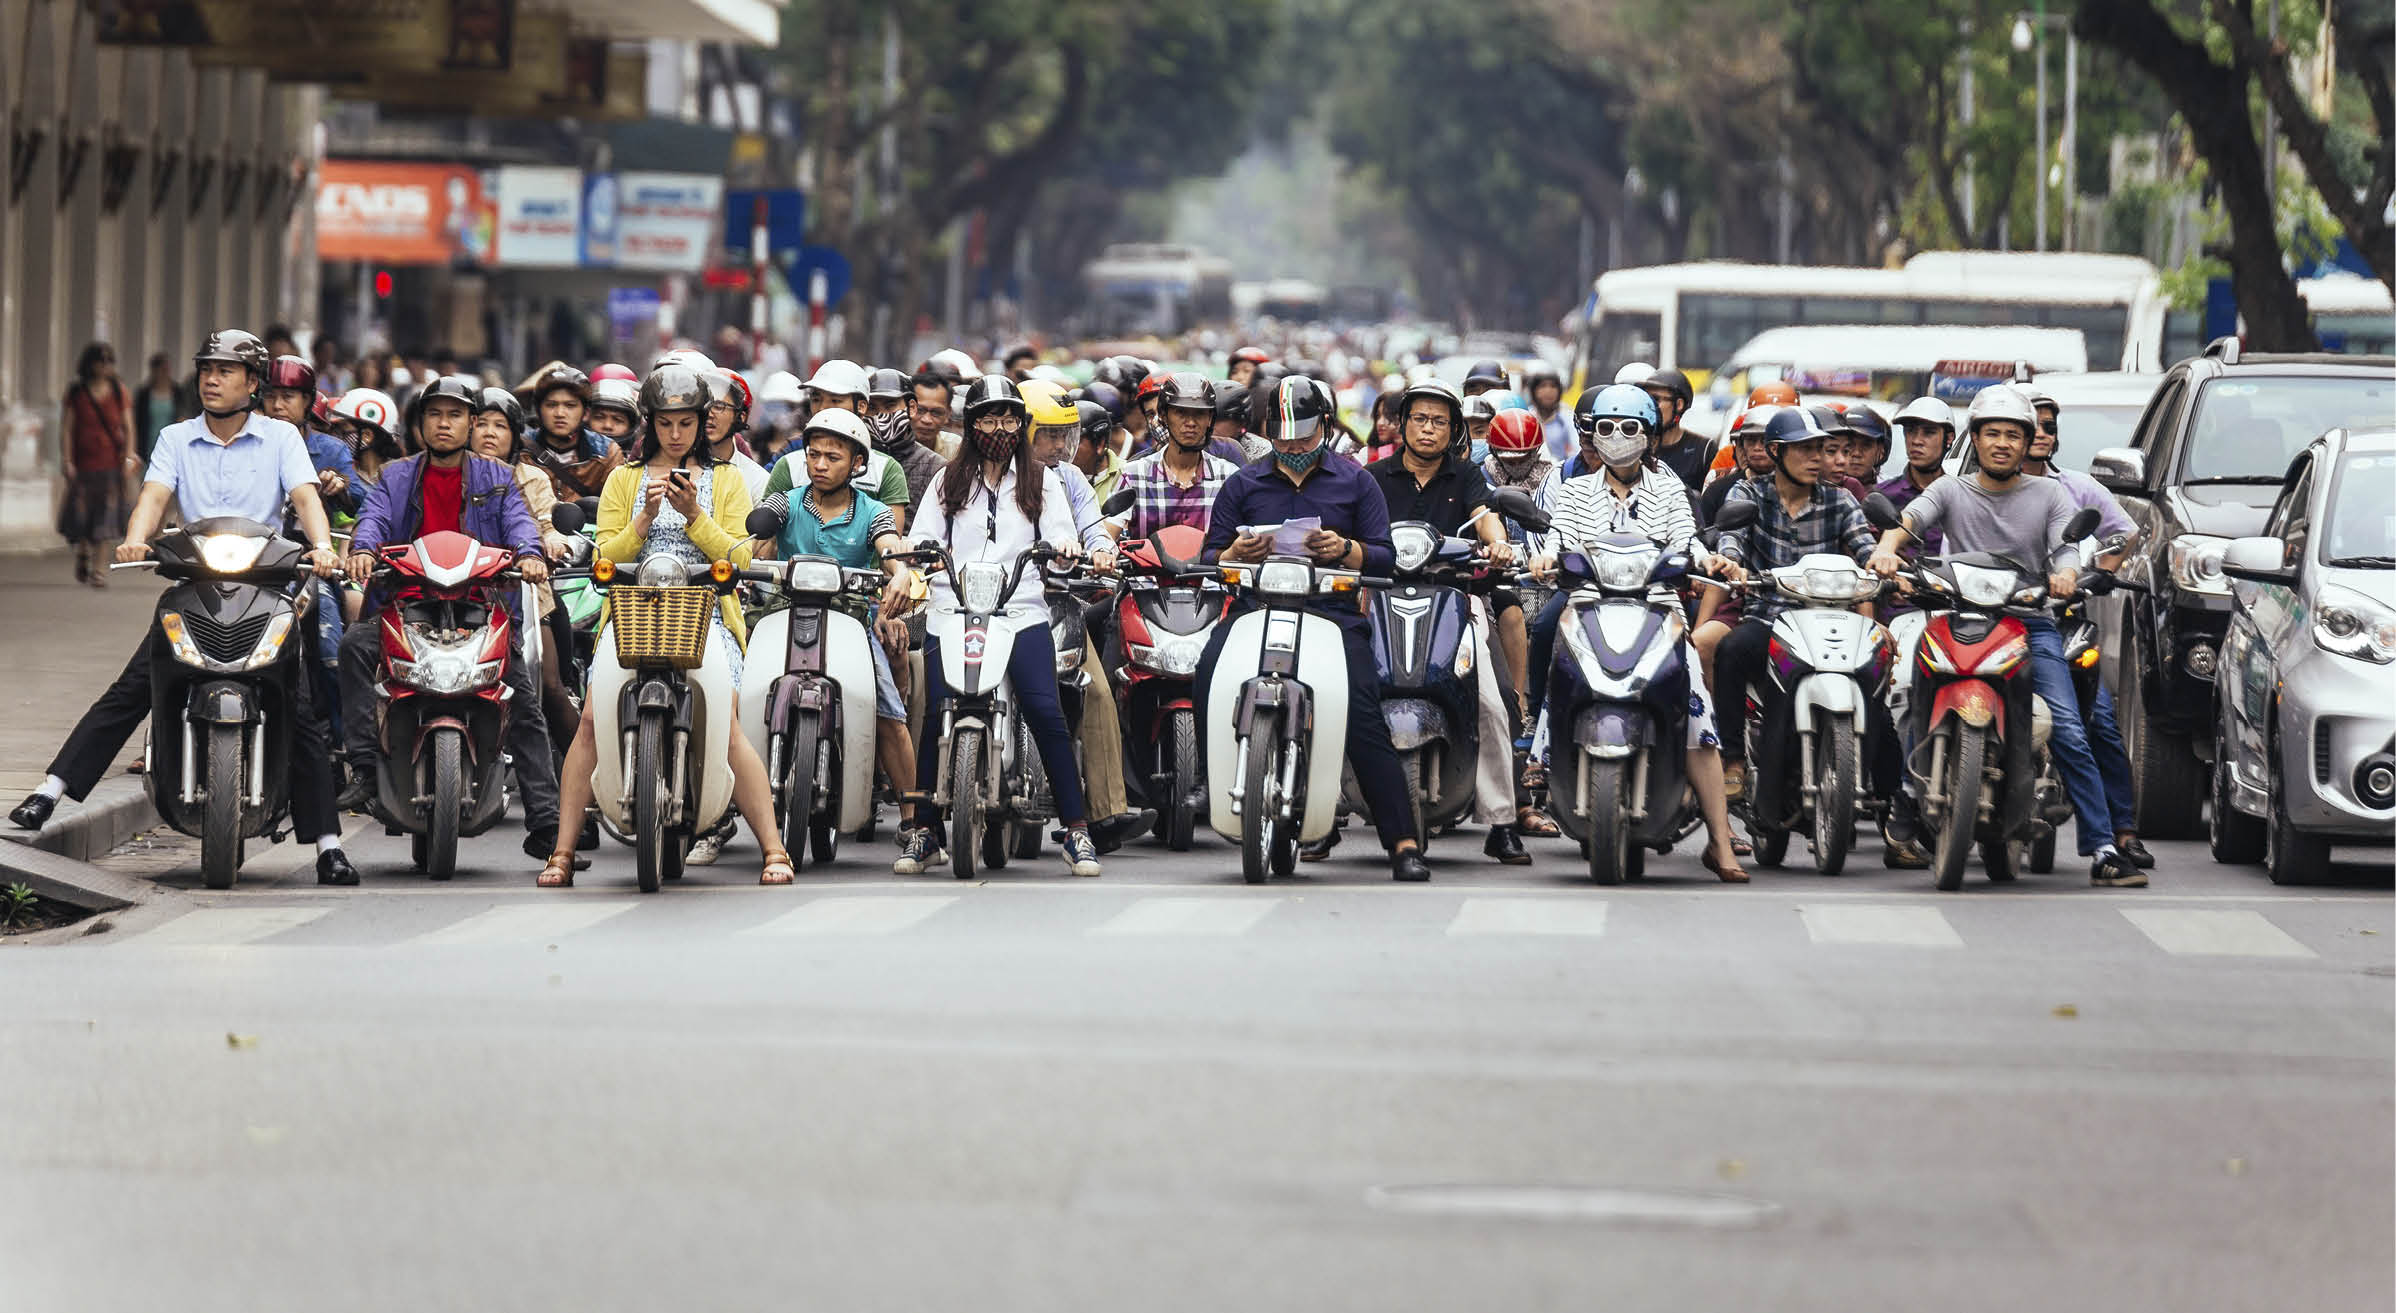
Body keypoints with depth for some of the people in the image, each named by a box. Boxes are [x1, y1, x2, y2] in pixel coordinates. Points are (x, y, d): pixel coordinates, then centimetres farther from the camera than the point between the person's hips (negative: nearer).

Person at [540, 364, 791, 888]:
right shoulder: (623, 480, 20)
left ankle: (774, 851, -19)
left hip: (704, 615, -1)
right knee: (592, 721, -19)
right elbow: (605, 558, 11)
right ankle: (563, 852, -14)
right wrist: (644, 519, -5)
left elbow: (740, 559, 6)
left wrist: (695, 515, -7)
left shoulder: (726, 481, 18)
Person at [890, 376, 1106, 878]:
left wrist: (1066, 547, -15)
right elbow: (923, 541, 13)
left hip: (1022, 614, -1)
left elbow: (1061, 536, 8)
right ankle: (923, 830, -6)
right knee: (937, 713, -14)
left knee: (1045, 711, -17)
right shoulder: (949, 482, 20)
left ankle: (1077, 831, -13)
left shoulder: (1041, 480, 18)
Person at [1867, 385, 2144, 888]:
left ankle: (2102, 851, -18)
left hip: (2031, 624, -1)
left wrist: (2066, 572, -25)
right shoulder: (1951, 492, 13)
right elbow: (1909, 518, -4)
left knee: (2068, 734, -15)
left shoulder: (2049, 494, 14)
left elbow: (2068, 546, 0)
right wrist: (1887, 546, -28)